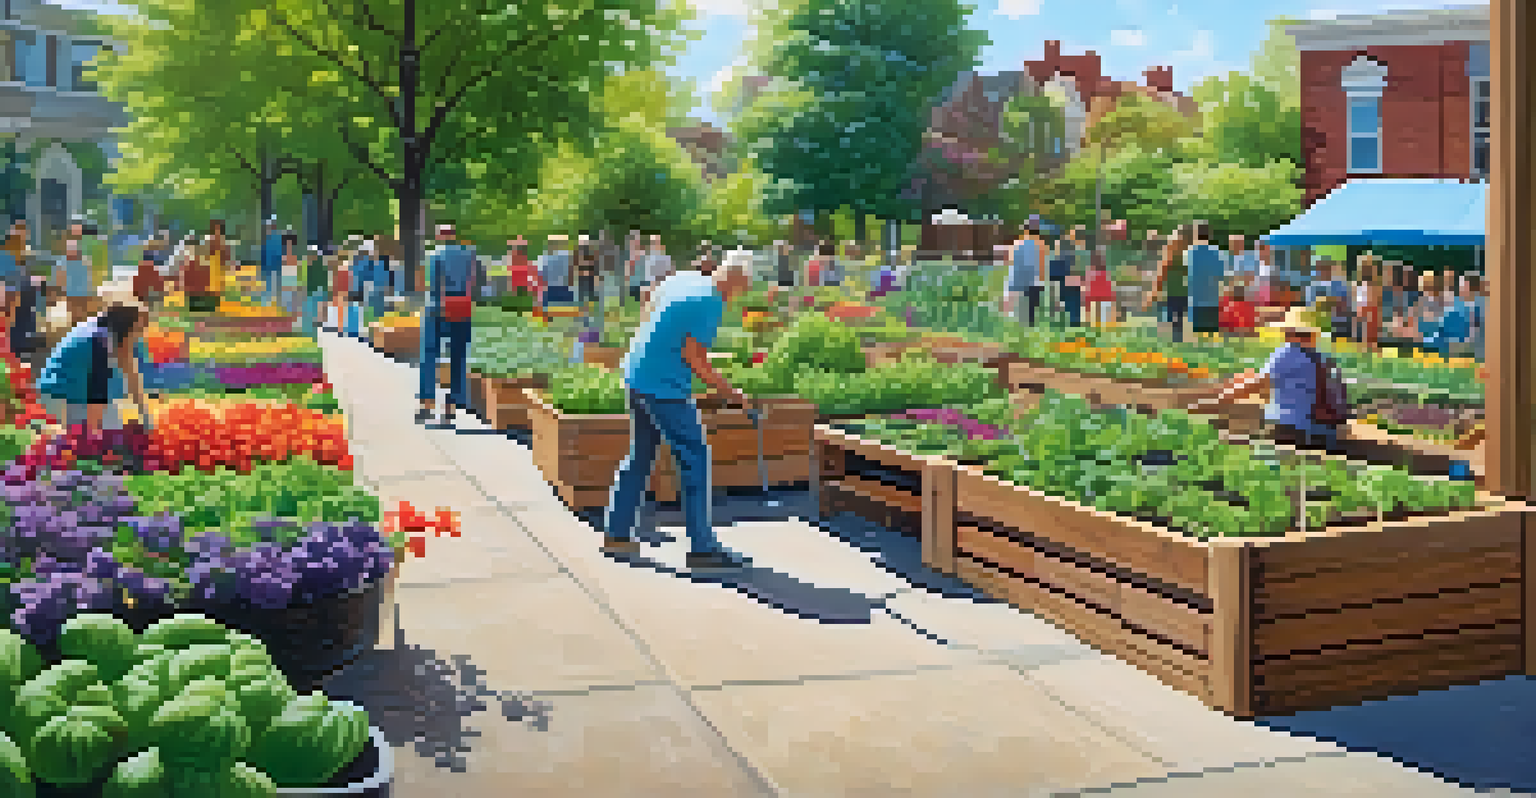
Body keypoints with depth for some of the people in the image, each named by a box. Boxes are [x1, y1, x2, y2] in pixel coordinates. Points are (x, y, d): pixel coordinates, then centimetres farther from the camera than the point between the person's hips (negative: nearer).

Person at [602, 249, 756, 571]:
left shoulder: (682, 278, 10)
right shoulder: (711, 302, -16)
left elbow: (648, 309, 22)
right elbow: (693, 357, -18)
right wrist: (728, 392, -9)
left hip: (637, 375, 10)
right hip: (665, 387, -9)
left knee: (640, 456, 19)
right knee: (695, 460, -2)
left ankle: (616, 533, 25)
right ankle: (702, 547, 0)